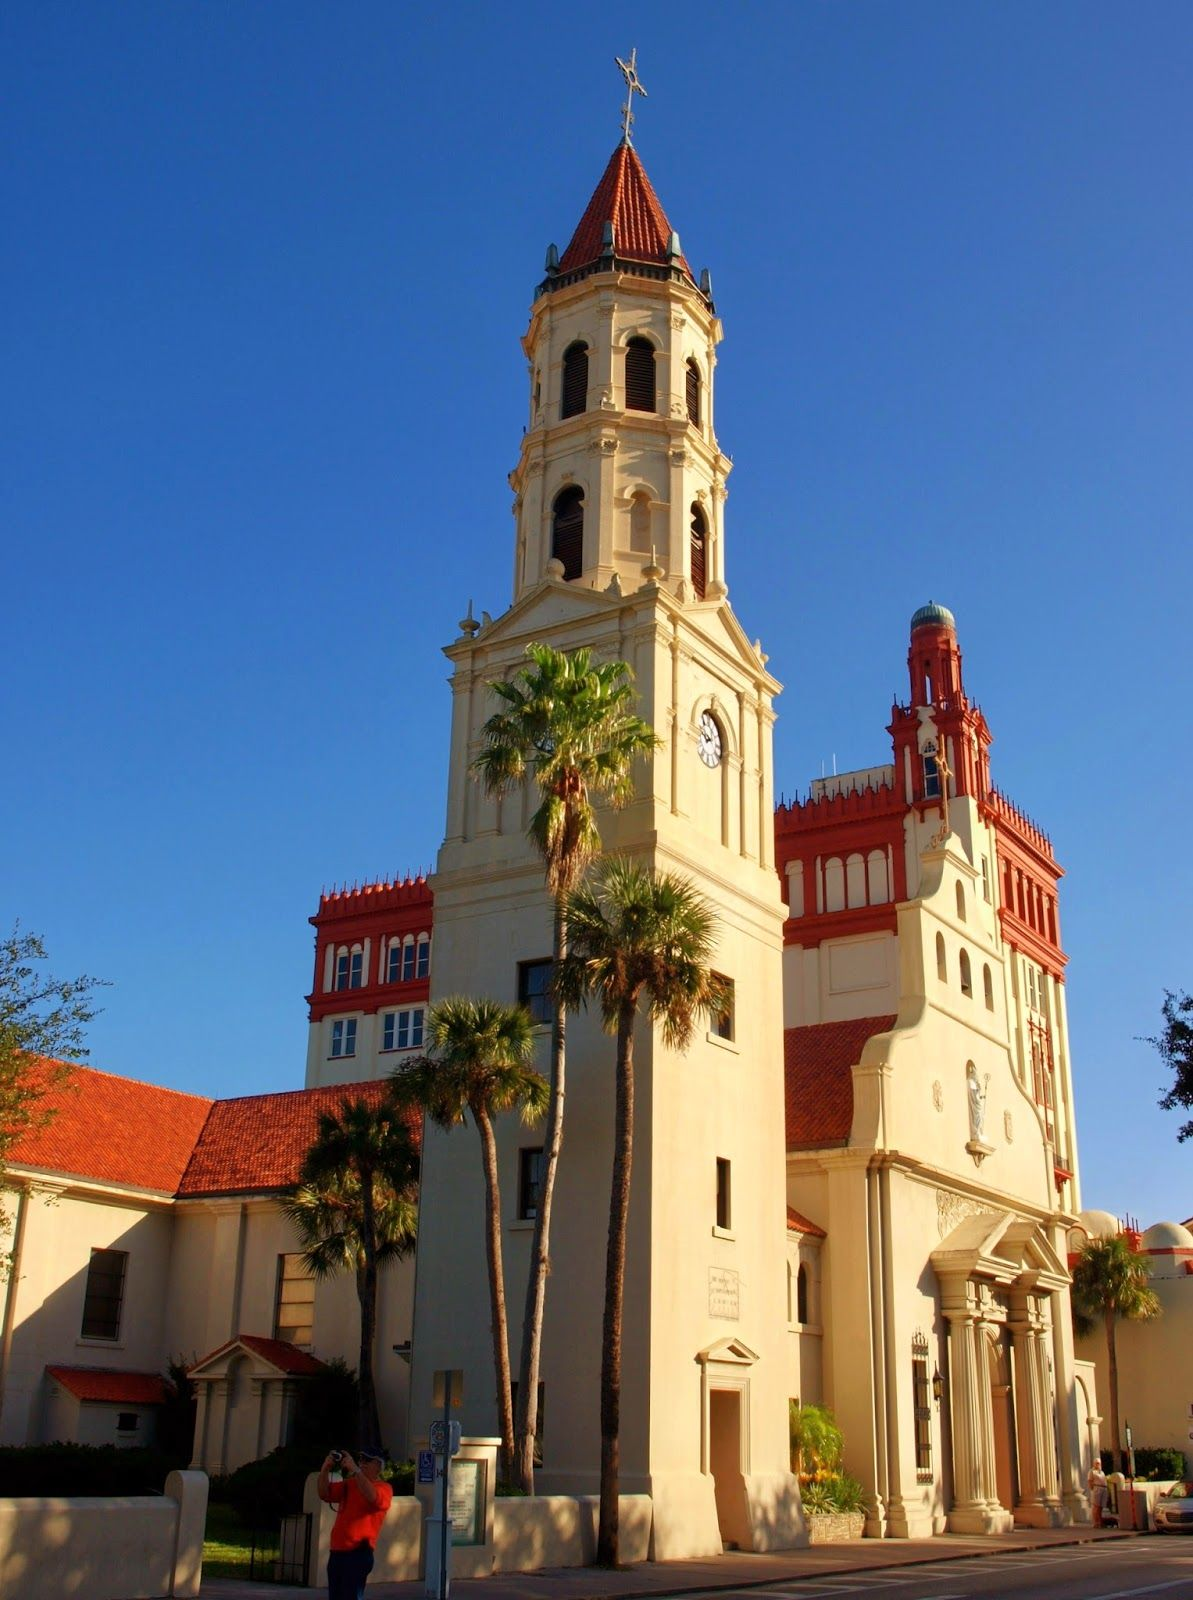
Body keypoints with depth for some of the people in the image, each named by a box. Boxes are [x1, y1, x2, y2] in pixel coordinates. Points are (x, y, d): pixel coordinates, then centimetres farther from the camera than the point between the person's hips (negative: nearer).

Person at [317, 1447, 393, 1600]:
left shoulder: (383, 1488, -2)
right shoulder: (349, 1484, 18)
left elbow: (372, 1497, -24)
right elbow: (325, 1494, 10)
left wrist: (354, 1470, -25)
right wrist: (325, 1469, -5)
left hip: (358, 1553, -7)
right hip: (337, 1552, 7)